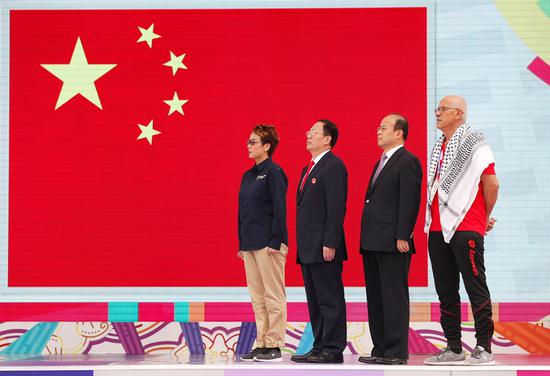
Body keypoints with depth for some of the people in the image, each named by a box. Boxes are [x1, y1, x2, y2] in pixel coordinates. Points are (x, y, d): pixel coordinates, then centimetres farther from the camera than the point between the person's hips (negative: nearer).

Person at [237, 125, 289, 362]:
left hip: (269, 244, -8)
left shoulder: (273, 172, -8)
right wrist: (241, 243, 15)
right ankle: (261, 344, 14)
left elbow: (279, 208, -13)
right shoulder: (248, 175, 16)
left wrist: (275, 242, -18)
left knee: (273, 296, -3)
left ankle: (274, 346, 0)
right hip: (250, 244, 8)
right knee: (257, 297, 10)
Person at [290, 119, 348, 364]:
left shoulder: (334, 166, -9)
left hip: (324, 248, -10)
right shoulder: (308, 169, 20)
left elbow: (336, 207, -16)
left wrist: (330, 243, -21)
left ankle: (333, 350, -3)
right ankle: (320, 347, 16)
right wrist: (302, 245, 16)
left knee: (330, 300, -5)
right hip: (308, 248, 10)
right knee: (315, 301, 11)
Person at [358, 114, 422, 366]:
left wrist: (402, 237, -20)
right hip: (372, 242, 10)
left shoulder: (407, 162, -8)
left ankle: (397, 352, -3)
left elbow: (409, 202, -15)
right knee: (375, 298, 11)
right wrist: (366, 239, 16)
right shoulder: (381, 163, 21)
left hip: (392, 243, -10)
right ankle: (380, 349, 16)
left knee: (394, 298, -6)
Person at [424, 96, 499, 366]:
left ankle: (484, 349, -3)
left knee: (476, 289, -6)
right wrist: (431, 222, 15)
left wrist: (485, 218, 0)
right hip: (438, 229, 8)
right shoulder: (439, 148, 17)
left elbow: (491, 184, -10)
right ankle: (453, 349, 15)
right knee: (446, 292, 9)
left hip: (465, 229, -8)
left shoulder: (475, 145, -7)